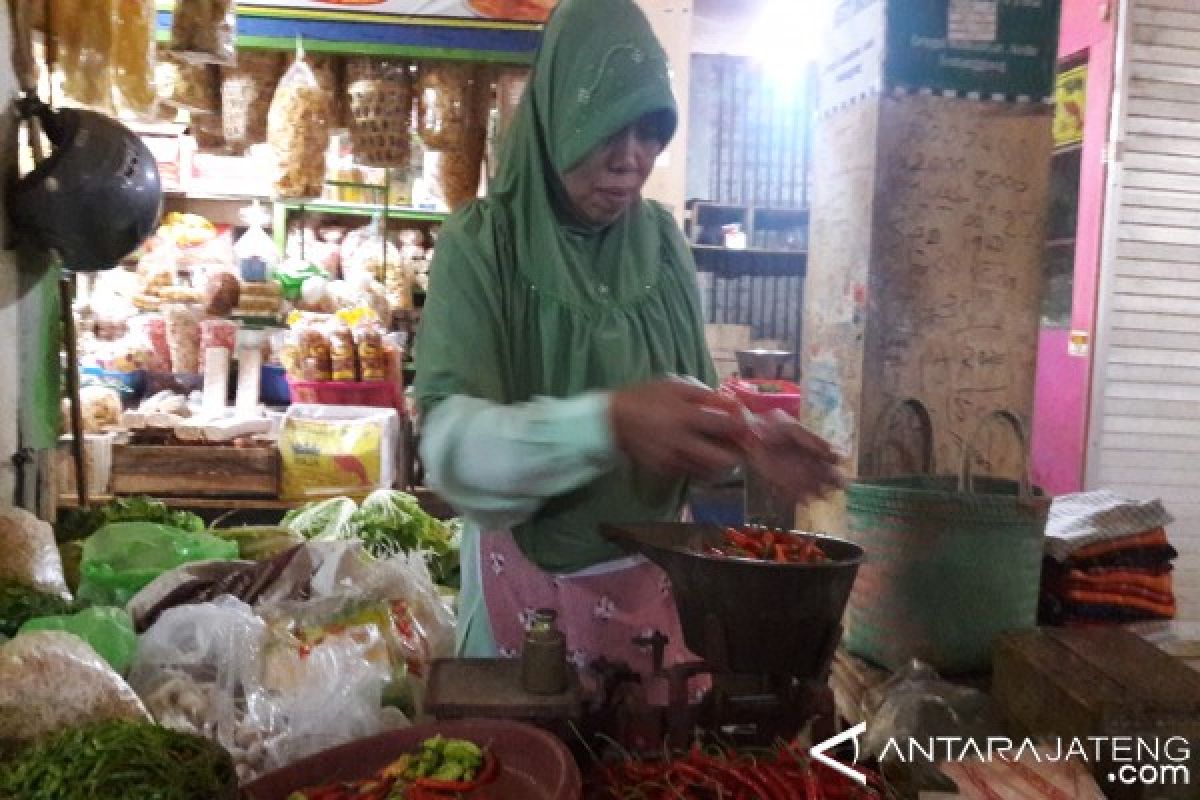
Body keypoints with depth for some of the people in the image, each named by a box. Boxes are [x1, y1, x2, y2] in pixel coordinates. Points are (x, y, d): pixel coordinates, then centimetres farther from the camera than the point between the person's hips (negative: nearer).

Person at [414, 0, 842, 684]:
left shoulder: (663, 242, 0)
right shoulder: (481, 245, -13)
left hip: (652, 575, 4)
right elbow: (452, 441, -24)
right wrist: (606, 423, -38)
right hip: (528, 581, -3)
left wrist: (748, 439, -14)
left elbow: (693, 393, 7)